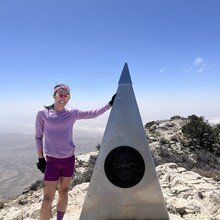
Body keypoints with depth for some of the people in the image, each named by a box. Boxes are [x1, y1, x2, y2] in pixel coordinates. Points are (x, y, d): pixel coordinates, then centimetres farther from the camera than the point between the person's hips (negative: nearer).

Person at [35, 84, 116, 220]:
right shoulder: (43, 113, -5)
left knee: (63, 192, 16)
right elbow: (38, 136, 1)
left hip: (69, 159, 3)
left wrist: (110, 104, 0)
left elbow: (94, 113, 3)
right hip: (52, 160, -2)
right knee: (48, 199, -3)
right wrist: (40, 158, 1)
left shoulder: (72, 113, -1)